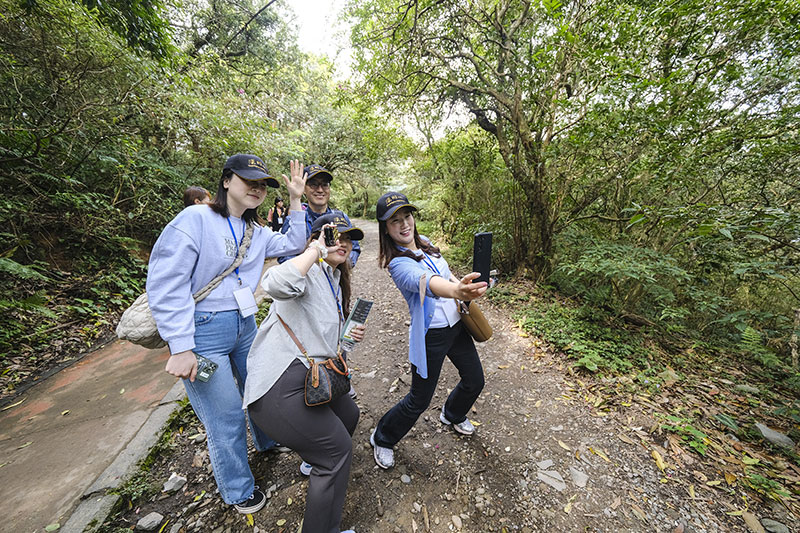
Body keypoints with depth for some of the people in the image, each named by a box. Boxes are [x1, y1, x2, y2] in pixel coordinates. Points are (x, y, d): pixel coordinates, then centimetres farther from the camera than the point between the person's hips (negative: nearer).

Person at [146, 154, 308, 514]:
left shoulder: (255, 232, 8)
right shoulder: (195, 219, -14)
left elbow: (293, 245, 12)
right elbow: (165, 284, -16)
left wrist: (295, 200, 3)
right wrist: (180, 348, -19)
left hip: (245, 325, 7)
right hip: (203, 332, -7)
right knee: (226, 417, 5)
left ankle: (267, 441, 54)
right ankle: (239, 491, 34)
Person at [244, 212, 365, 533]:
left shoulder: (334, 280, 16)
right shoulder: (309, 271, -14)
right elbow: (277, 284, -40)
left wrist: (348, 334, 7)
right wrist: (317, 250, -27)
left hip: (310, 375, 10)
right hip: (281, 384, -10)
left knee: (348, 415, 25)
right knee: (338, 449, -1)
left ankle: (316, 459, 53)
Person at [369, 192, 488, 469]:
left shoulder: (425, 242, 1)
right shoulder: (398, 264, -23)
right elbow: (425, 282, -46)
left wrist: (461, 286, 4)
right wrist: (455, 290, -65)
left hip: (456, 325, 8)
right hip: (430, 337, -7)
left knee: (475, 380, 21)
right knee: (419, 400, 7)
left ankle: (452, 415, 54)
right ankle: (382, 438, 37)